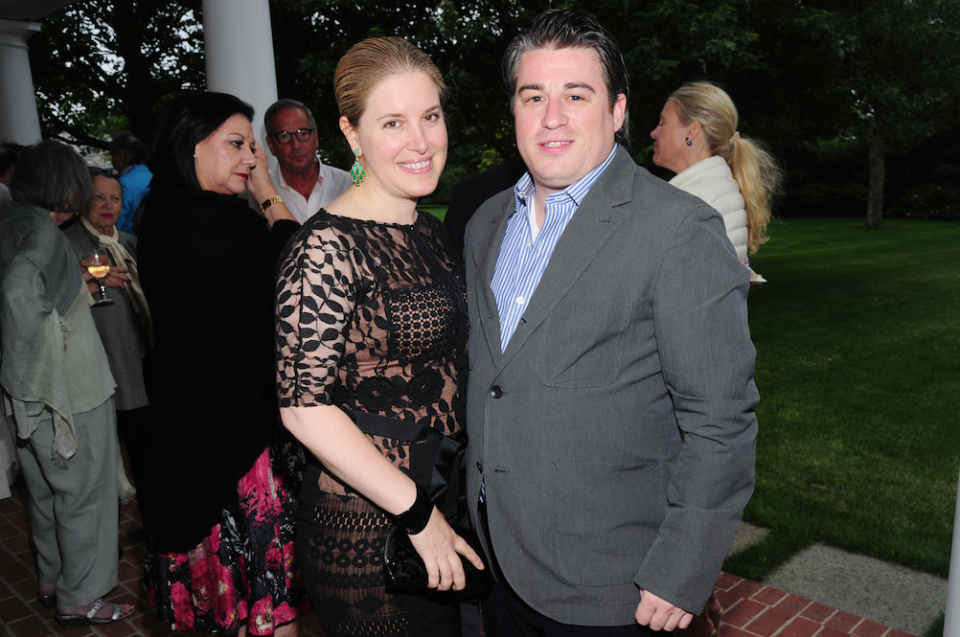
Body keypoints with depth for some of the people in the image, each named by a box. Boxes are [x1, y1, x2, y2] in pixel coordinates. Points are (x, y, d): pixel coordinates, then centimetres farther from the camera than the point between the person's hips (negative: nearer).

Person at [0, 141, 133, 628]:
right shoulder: (40, 230, -19)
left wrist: (78, 282, 20)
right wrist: (49, 351, -24)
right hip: (69, 388, -9)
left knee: (47, 490, 22)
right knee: (83, 493, 5)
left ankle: (51, 580, 39)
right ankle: (79, 600, 19)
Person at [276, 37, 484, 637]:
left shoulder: (432, 233, 6)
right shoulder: (328, 248, -19)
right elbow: (305, 406, -23)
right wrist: (420, 514, -18)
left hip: (445, 503, 8)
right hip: (367, 525, -7)